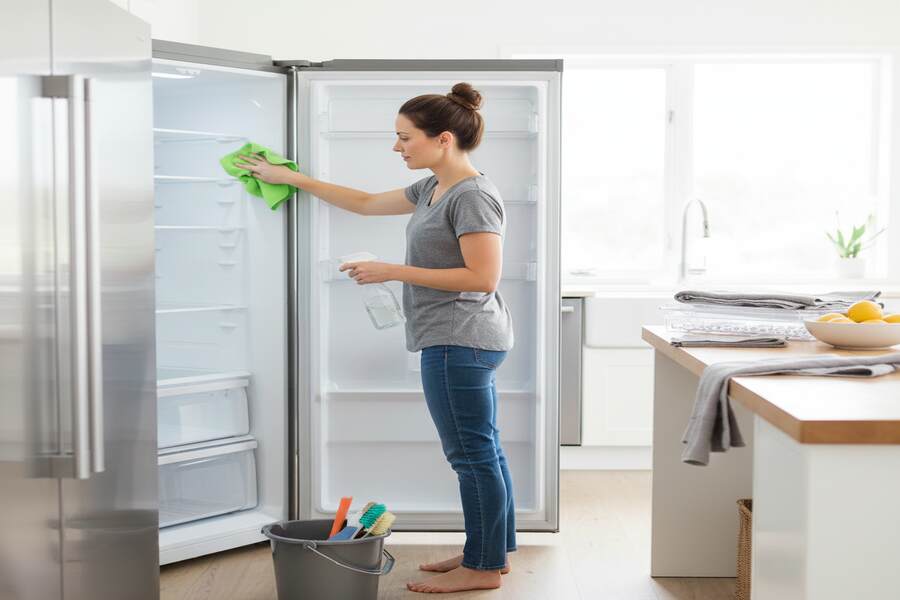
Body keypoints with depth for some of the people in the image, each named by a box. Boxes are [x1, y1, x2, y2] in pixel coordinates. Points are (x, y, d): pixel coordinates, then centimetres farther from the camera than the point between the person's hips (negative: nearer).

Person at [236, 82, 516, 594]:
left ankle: (483, 567, 8)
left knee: (473, 454, -2)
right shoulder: (433, 189, 14)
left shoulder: (474, 196, -15)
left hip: (460, 341, -10)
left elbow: (483, 277, -21)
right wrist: (291, 178, 27)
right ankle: (493, 550, 24)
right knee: (482, 451, 15)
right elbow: (366, 203, 25)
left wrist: (392, 272, -18)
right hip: (462, 342, 10)